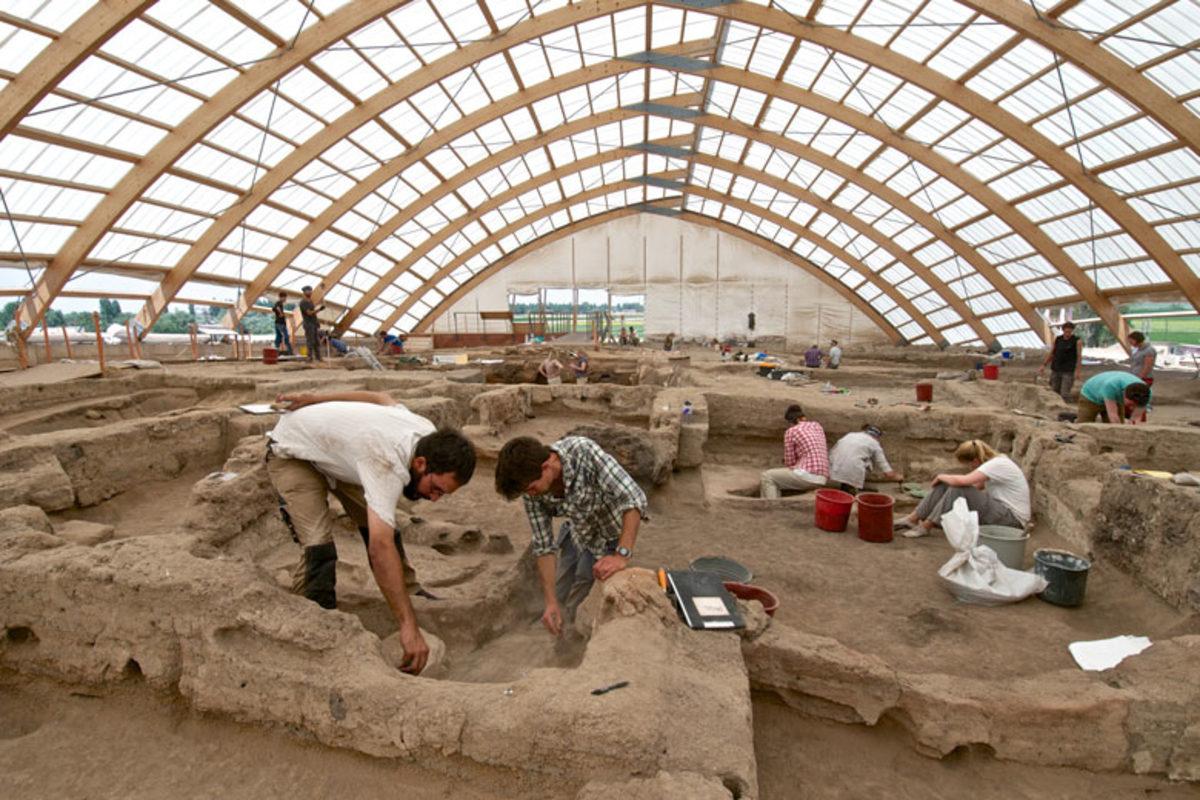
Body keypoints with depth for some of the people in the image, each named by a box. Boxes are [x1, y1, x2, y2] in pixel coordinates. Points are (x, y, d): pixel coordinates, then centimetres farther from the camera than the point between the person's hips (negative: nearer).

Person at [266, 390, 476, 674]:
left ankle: (410, 594, 18)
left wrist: (314, 399, 6)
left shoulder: (428, 434, -18)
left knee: (379, 525, 1)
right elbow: (381, 547, -51)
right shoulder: (389, 463, -43)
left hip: (334, 447, 7)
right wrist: (408, 625, -52)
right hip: (292, 452, -7)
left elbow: (381, 397, 0)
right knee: (319, 545, -21)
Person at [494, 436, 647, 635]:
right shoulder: (534, 492, -22)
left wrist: (622, 555, -46)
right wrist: (551, 601, -20)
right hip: (576, 531, 5)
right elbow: (544, 544, -15)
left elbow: (634, 497, -39)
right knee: (560, 598, 16)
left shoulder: (584, 452, -37)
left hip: (609, 535, -4)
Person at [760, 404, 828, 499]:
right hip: (821, 479, 8)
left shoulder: (791, 431, -2)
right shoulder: (818, 426, 17)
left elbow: (789, 463, 1)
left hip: (808, 474, -8)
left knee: (766, 477, 3)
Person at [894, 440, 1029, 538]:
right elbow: (977, 486, 17)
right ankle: (913, 519, -6)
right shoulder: (995, 461, 6)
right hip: (999, 508, 9)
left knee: (958, 489, -25)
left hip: (1012, 519, -9)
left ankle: (925, 526, -16)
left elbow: (960, 481, -31)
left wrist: (941, 476, -11)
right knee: (946, 483, -4)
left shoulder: (998, 465, -22)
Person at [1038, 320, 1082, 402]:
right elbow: (1051, 353, 11)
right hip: (1056, 370, 4)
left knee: (1065, 394, -11)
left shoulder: (1077, 341, -7)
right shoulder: (1057, 339, 5)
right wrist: (1043, 366, 6)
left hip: (1069, 371, -4)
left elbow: (1079, 357, -10)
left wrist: (1078, 371, -18)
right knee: (1054, 393, 5)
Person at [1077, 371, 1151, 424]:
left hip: (1116, 400, 4)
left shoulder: (1144, 393, -29)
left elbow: (1136, 419, -26)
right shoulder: (1111, 385, -44)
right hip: (1091, 396, -4)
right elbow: (1113, 415, -42)